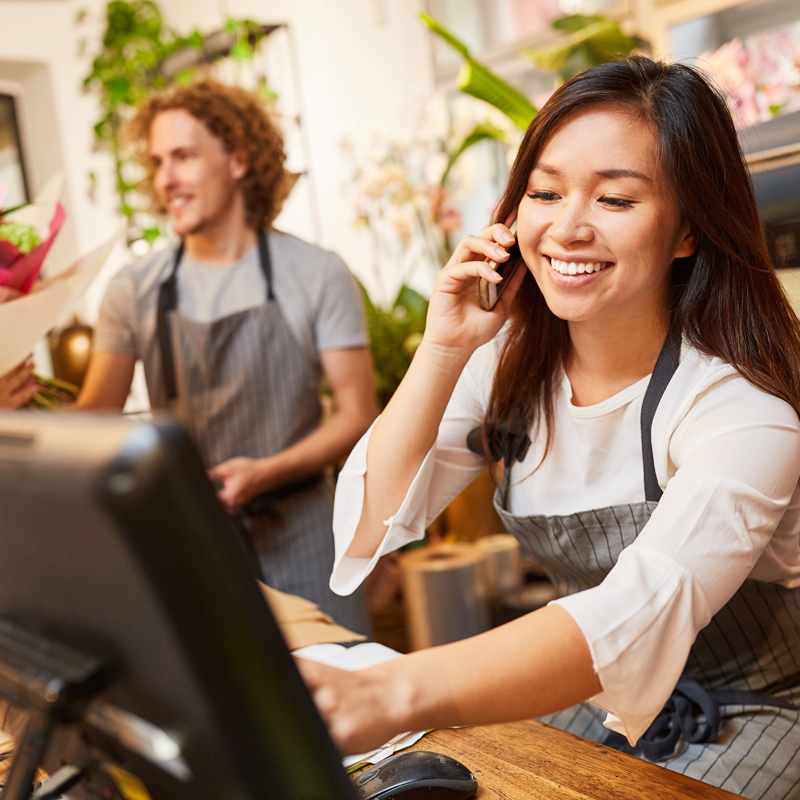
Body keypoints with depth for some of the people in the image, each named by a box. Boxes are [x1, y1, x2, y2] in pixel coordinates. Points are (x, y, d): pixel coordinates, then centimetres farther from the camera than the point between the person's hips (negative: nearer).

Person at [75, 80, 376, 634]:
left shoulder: (317, 275, -3)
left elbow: (358, 413, -5)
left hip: (298, 534, -1)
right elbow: (95, 416, 4)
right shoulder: (135, 291, 4)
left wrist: (264, 472, -19)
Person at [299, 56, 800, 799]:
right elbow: (369, 526, -12)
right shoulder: (513, 359, -7)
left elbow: (647, 607, -43)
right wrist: (444, 348, -23)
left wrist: (388, 695, -58)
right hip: (595, 697, 4)